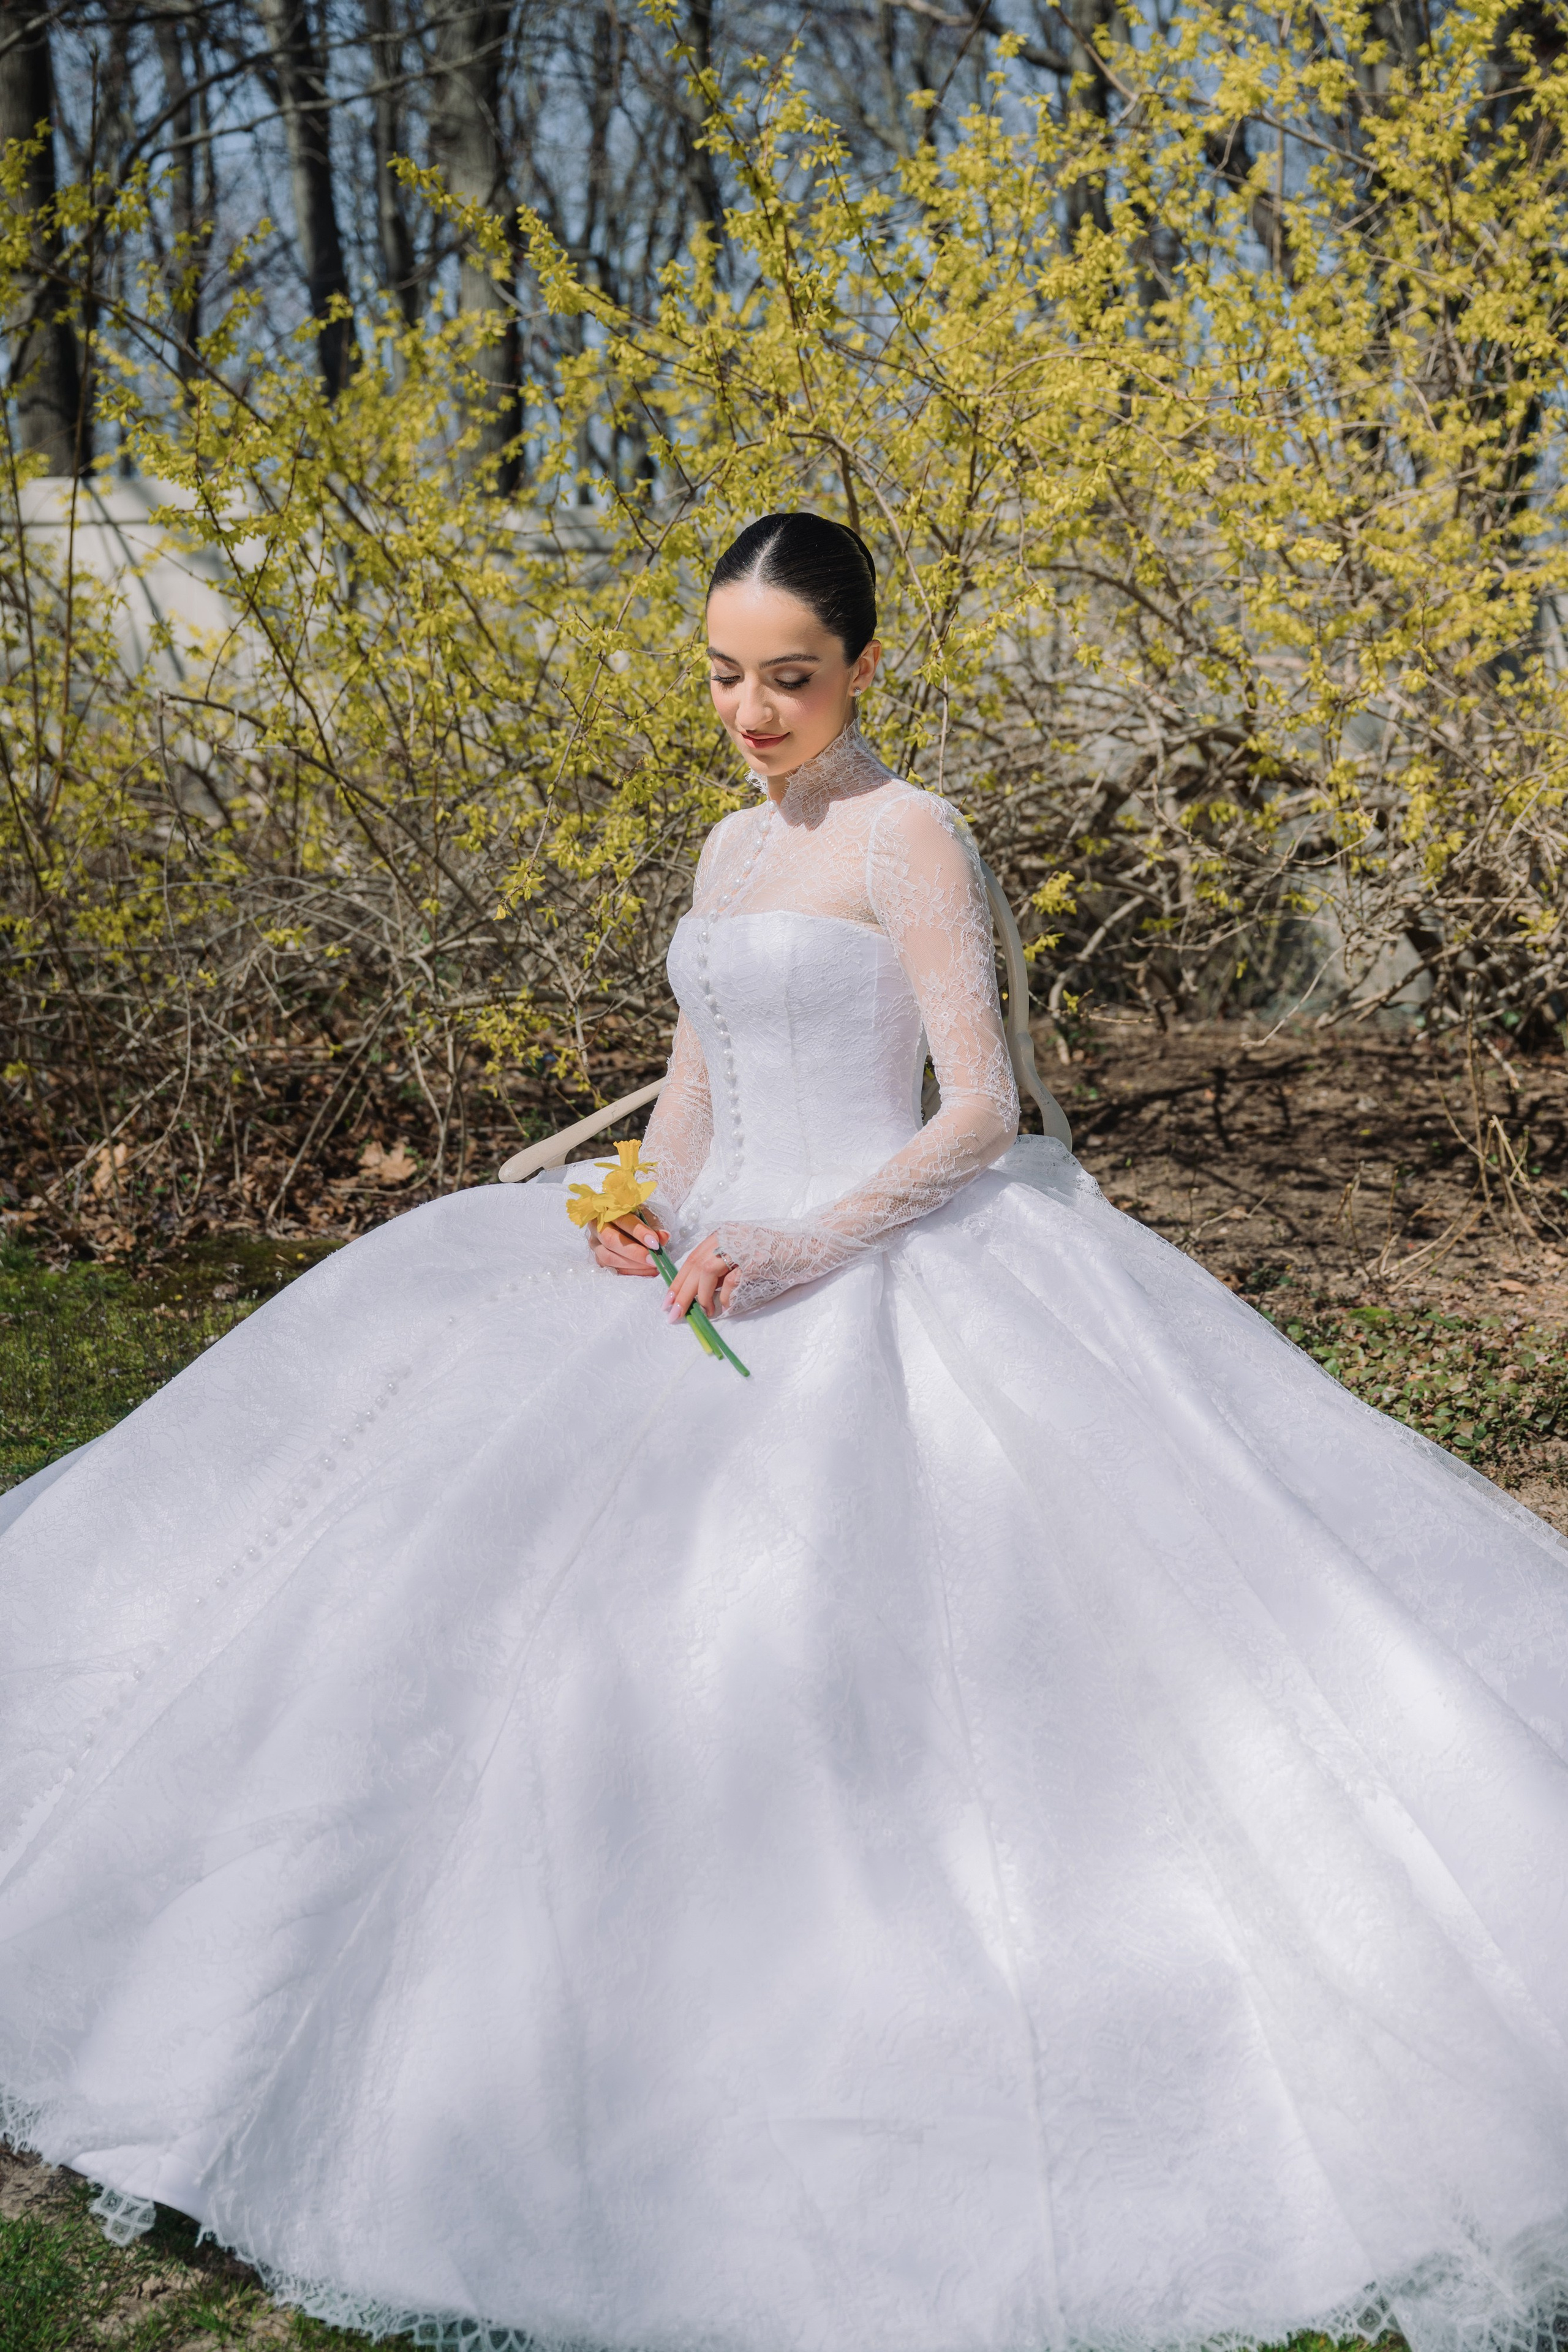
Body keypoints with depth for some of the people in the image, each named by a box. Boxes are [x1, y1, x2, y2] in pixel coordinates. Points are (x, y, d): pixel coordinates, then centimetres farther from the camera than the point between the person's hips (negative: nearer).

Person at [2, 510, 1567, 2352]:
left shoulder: (909, 836, -8)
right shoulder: (732, 846, 16)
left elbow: (980, 1112, -13)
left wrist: (808, 1251, -22)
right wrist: (643, 1216, -2)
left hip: (888, 1270, -8)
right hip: (729, 1259, 8)